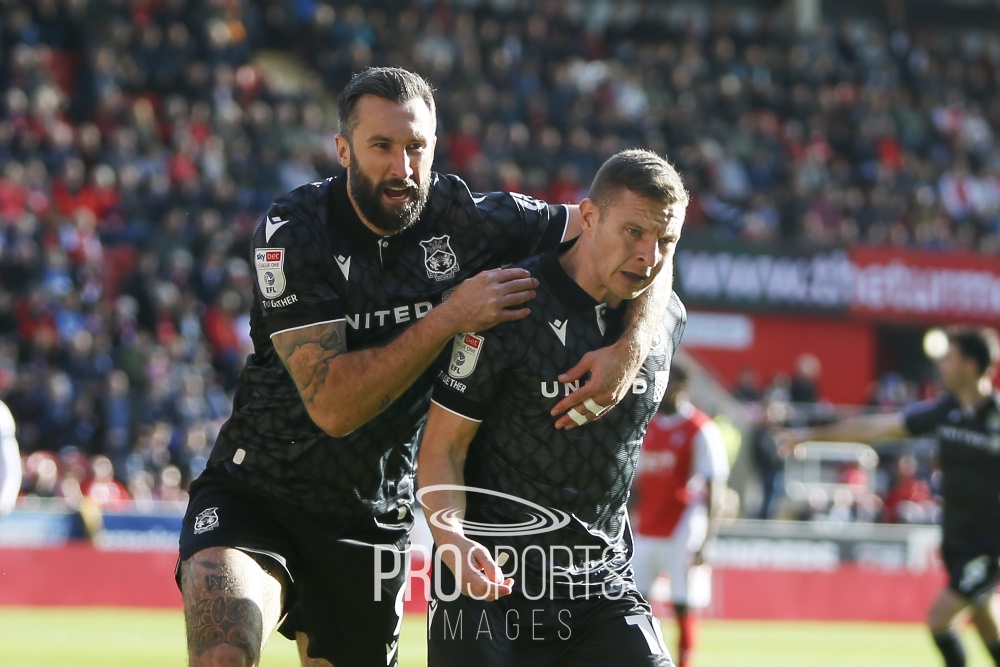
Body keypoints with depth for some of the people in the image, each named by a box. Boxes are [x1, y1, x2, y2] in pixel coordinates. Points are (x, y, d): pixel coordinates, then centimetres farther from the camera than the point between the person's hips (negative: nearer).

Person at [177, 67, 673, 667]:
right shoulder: (293, 234, -16)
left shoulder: (466, 221, -8)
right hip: (255, 497, -4)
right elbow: (331, 405, -24)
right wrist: (451, 318, -26)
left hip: (373, 517, 4)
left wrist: (630, 348, -22)